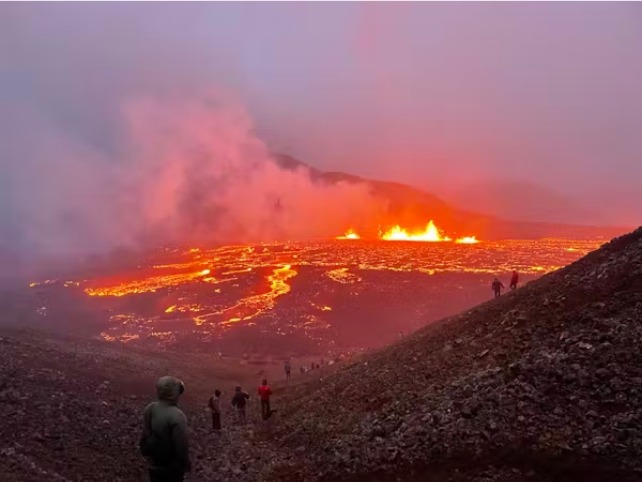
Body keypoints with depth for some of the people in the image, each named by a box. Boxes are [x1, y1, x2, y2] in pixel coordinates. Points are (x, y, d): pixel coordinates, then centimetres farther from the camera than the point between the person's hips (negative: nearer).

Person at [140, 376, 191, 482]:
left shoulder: (150, 408, -10)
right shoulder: (177, 416, -32)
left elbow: (145, 434, 4)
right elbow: (181, 444, -25)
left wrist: (146, 452, 18)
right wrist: (186, 463, -10)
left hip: (154, 461, 6)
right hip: (172, 464, -6)